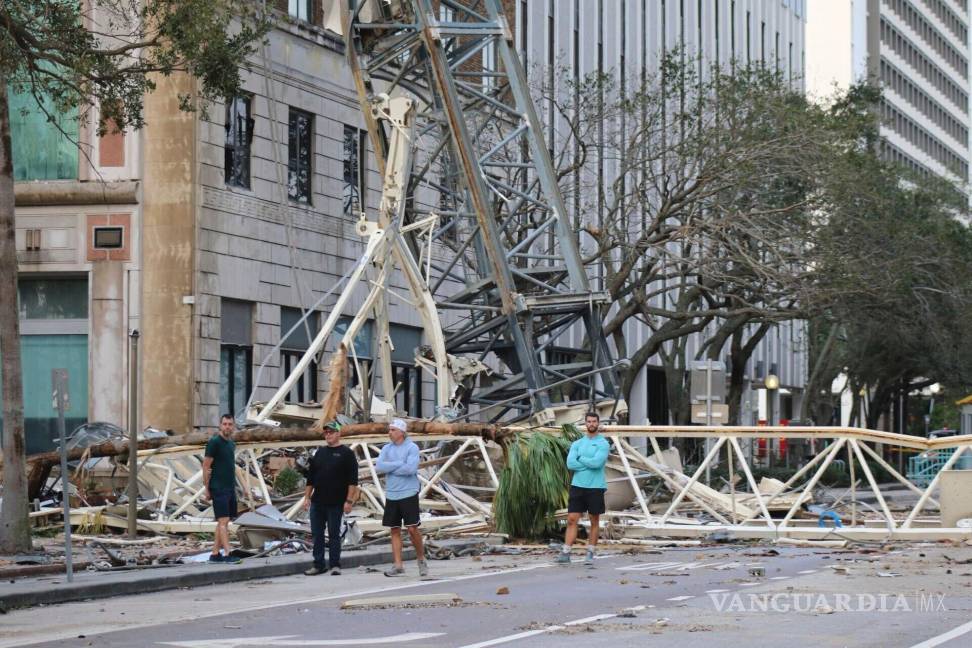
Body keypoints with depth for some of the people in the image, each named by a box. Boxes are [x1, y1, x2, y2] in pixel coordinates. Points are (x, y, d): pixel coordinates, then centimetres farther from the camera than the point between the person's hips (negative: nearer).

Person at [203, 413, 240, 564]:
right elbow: (206, 466, -10)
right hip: (218, 489, -8)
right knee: (223, 520, -12)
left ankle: (215, 553, 12)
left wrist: (234, 486, 15)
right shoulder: (214, 442, -9)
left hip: (230, 488, 8)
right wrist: (207, 489, -11)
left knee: (224, 522, 8)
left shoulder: (231, 444, 15)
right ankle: (227, 554, -17)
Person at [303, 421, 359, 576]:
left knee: (334, 534, 1)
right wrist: (307, 496, 10)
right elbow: (310, 476, 16)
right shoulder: (320, 452, 13)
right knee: (317, 534, 6)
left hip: (336, 503, -5)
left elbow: (352, 480, -8)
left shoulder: (346, 453, -3)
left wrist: (349, 500, -14)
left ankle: (335, 565, 8)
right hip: (317, 502, 5)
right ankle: (318, 565, 13)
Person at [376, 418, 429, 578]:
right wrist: (400, 463, -11)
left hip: (409, 494, -5)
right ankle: (398, 566, 5)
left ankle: (421, 559, 12)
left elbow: (411, 468, -18)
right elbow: (379, 466, -6)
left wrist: (390, 468, -8)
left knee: (412, 528, -7)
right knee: (395, 530, 4)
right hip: (391, 495, 5)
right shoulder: (387, 449, 10)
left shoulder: (412, 448, -4)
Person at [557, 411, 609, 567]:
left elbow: (597, 462, -18)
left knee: (594, 522, 4)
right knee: (572, 519, -2)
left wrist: (580, 458, -5)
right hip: (577, 485, 3)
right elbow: (570, 463, -4)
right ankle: (566, 553, -3)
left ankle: (590, 554, 11)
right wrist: (589, 464, -11)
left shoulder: (603, 444, -2)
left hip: (595, 487, -3)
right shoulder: (577, 444, 10)